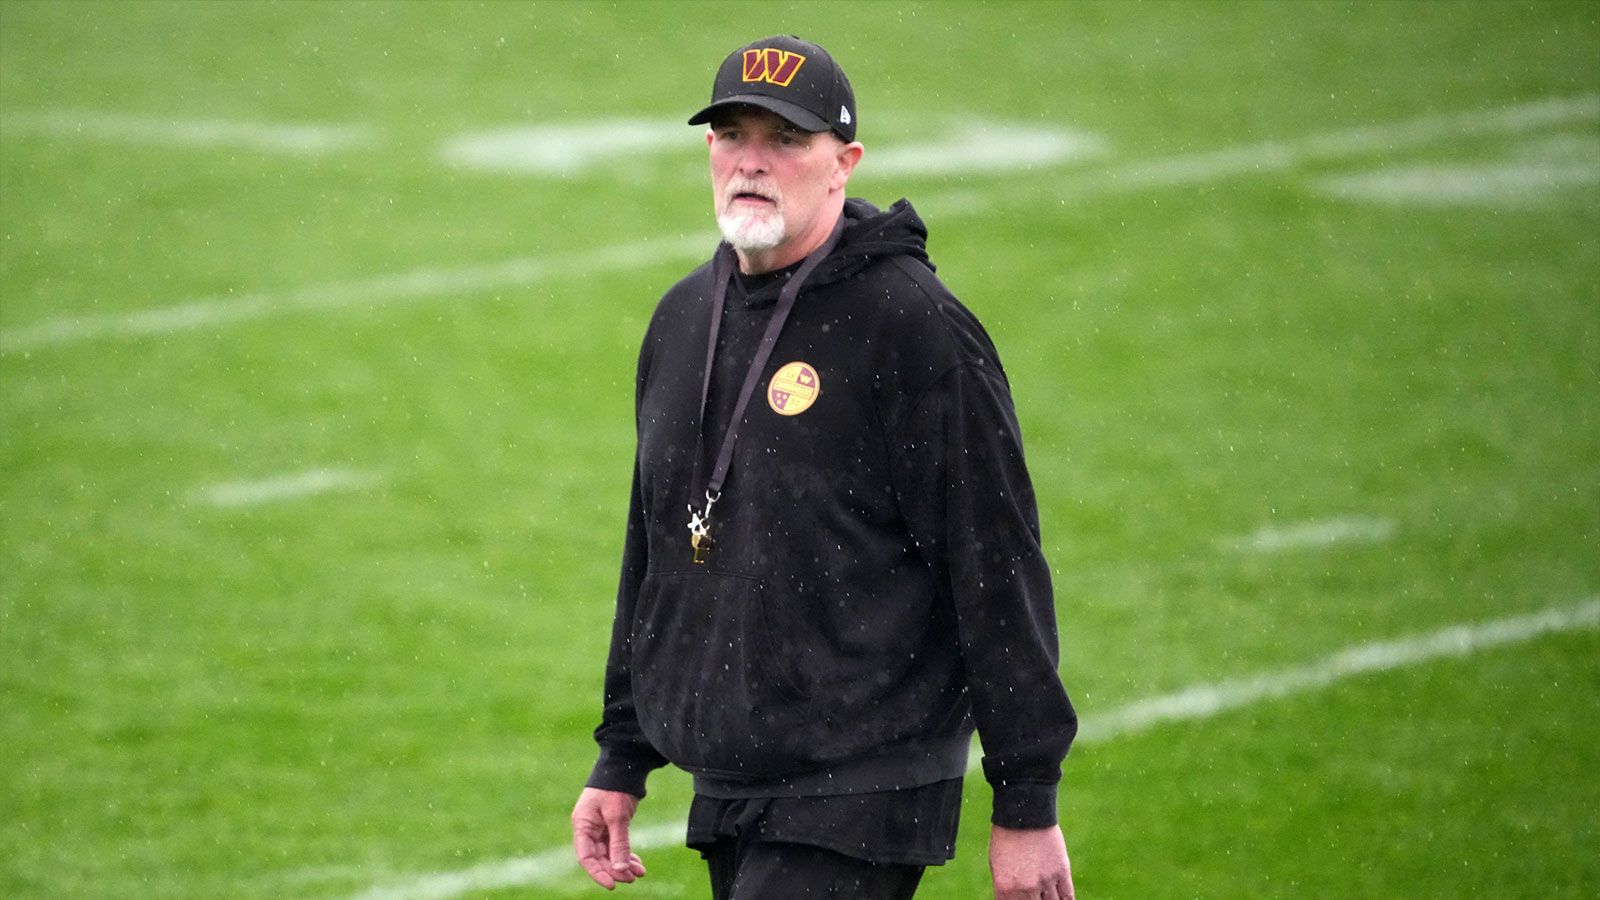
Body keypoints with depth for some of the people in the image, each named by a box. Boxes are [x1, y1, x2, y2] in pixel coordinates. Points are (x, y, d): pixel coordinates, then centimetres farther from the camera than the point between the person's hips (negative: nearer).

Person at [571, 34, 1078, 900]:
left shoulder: (916, 327, -11)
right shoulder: (683, 319, 13)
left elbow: (999, 570, -12)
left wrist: (1027, 805, -13)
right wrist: (621, 761, 21)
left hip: (858, 804, -8)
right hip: (726, 796, 8)